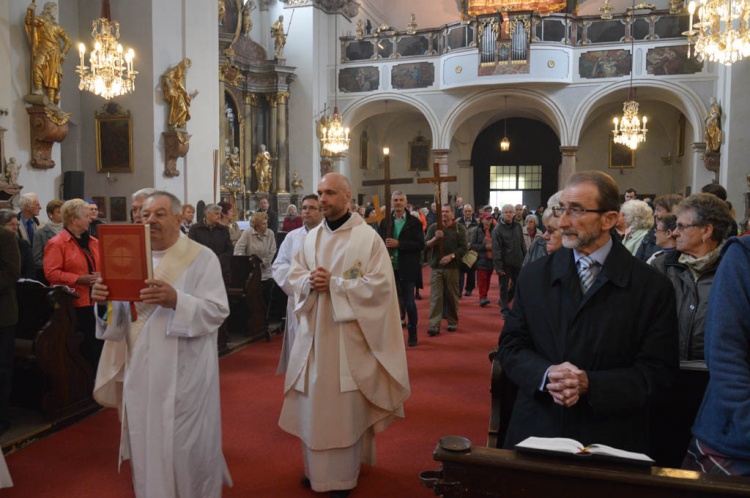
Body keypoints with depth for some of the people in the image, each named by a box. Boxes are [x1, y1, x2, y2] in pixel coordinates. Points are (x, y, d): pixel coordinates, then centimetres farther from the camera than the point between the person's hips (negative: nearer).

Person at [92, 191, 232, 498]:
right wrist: (106, 300, -13)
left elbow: (217, 310, -15)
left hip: (183, 374, -5)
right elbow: (123, 314, 9)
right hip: (140, 371, 5)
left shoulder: (201, 257, -6)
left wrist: (176, 300, -30)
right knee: (145, 442, 15)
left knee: (184, 447, 4)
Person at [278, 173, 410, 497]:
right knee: (313, 402, 12)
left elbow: (380, 284, -14)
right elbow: (295, 275, 11)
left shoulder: (368, 237, -8)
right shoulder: (312, 237, 9)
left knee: (345, 405, 4)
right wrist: (309, 281, -13)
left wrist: (333, 284, -19)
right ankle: (316, 467, 29)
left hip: (348, 334, -5)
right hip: (313, 331, 5)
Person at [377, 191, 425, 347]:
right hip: (390, 268, 2)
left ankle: (412, 333, 21)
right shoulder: (385, 222, 7)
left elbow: (420, 244, -9)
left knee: (409, 303, 3)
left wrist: (398, 244, -16)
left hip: (407, 269, -2)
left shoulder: (414, 222, -1)